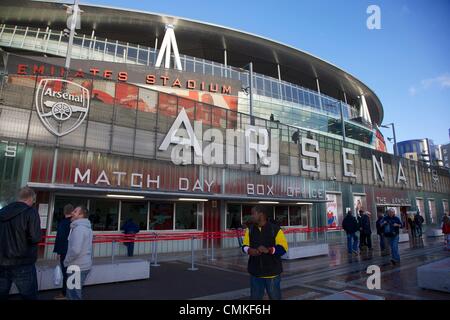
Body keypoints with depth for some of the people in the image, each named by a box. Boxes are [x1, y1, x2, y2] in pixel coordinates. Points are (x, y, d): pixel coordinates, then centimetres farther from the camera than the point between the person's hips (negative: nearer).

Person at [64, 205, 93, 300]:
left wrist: (66, 261, -13)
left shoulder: (78, 228, -20)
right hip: (84, 265, 9)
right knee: (76, 293, 22)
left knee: (73, 295, 2)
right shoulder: (86, 227, 12)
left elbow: (75, 250, -28)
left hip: (78, 267, -9)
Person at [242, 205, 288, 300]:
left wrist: (269, 250, -26)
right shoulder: (250, 229, 4)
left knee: (275, 297, 12)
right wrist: (249, 250, -14)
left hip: (272, 272, -3)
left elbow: (283, 247, -12)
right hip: (255, 273, 4)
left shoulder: (275, 229, -10)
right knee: (255, 297, 14)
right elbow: (245, 245, 9)